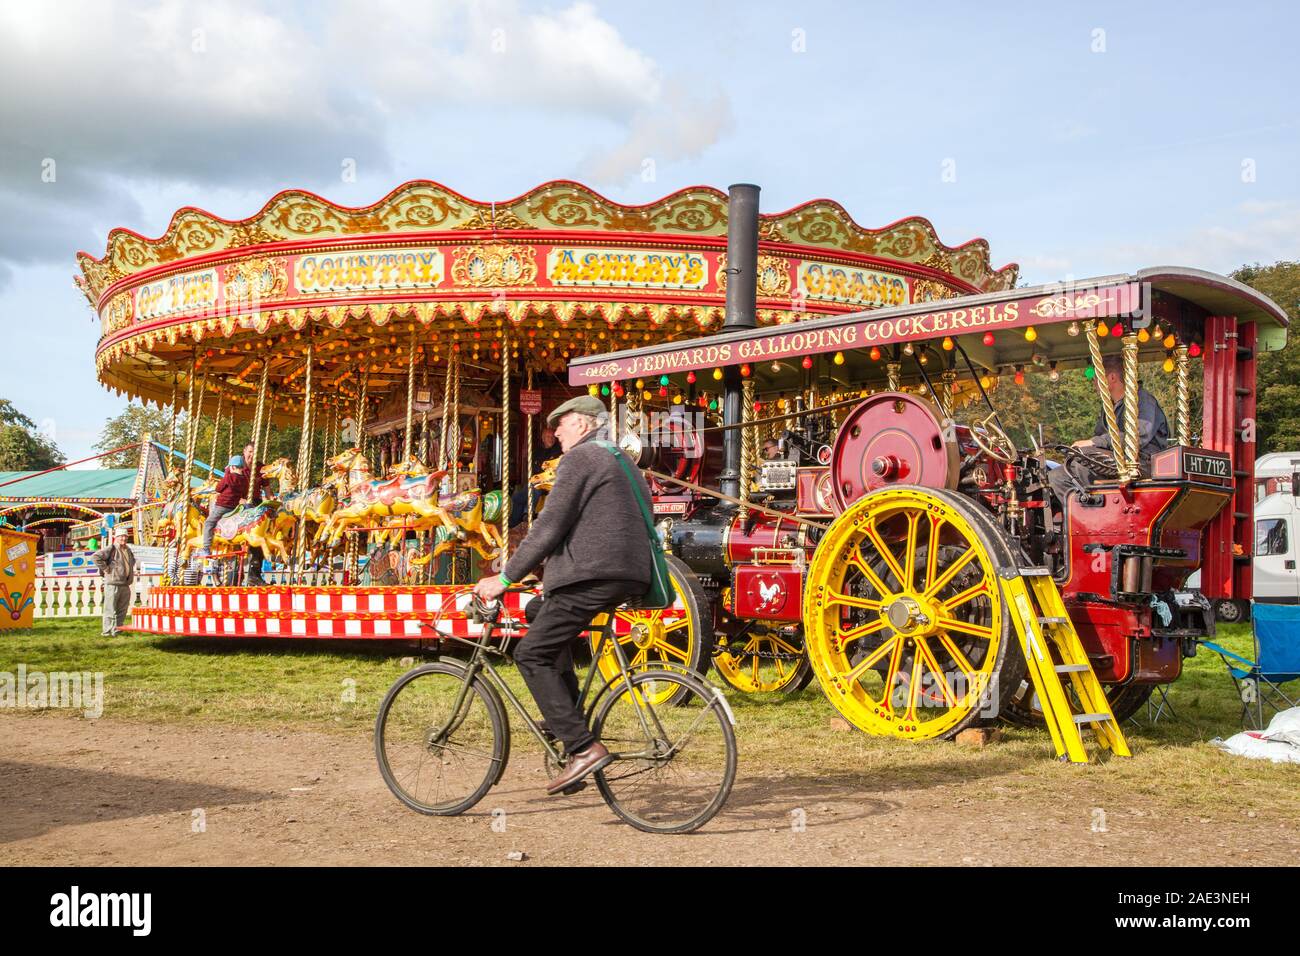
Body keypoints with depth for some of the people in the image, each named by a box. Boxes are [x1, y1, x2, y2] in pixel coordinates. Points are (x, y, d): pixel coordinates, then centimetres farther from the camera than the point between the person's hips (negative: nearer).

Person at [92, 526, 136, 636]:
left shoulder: (128, 550, 16)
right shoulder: (111, 549, -10)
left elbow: (132, 560, 38)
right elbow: (95, 557, -21)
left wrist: (131, 572, 23)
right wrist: (104, 568, -16)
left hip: (125, 585, 8)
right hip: (113, 584, -8)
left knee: (122, 610, 11)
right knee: (110, 610, -5)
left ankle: (118, 630, 20)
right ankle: (108, 631, -1)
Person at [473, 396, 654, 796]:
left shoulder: (580, 458, -5)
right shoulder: (621, 462, 25)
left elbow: (549, 526, -12)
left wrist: (505, 578, -9)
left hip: (593, 575, -10)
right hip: (628, 576, 10)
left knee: (532, 654, -7)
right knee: (550, 617, 29)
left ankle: (584, 748, -18)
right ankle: (566, 720, 24)